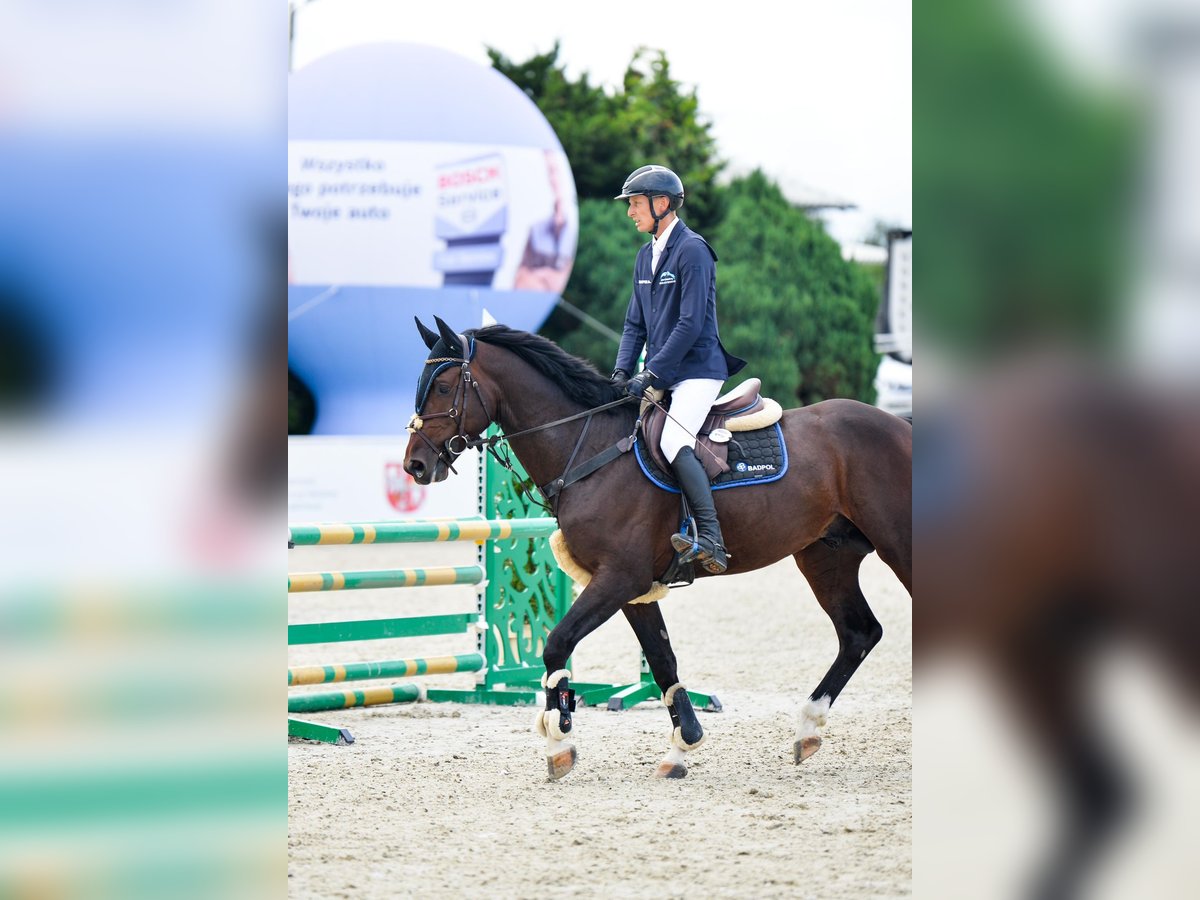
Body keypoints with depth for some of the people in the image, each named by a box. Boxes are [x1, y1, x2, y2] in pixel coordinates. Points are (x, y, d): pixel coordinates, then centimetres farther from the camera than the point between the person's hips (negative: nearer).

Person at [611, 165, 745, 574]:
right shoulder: (646, 256, 15)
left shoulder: (692, 250, -12)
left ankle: (711, 543, -31)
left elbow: (691, 323, -18)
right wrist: (622, 372, 2)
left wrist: (652, 373, -19)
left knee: (673, 441, -27)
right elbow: (635, 323, 17)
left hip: (696, 370, -9)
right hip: (661, 375, 9)